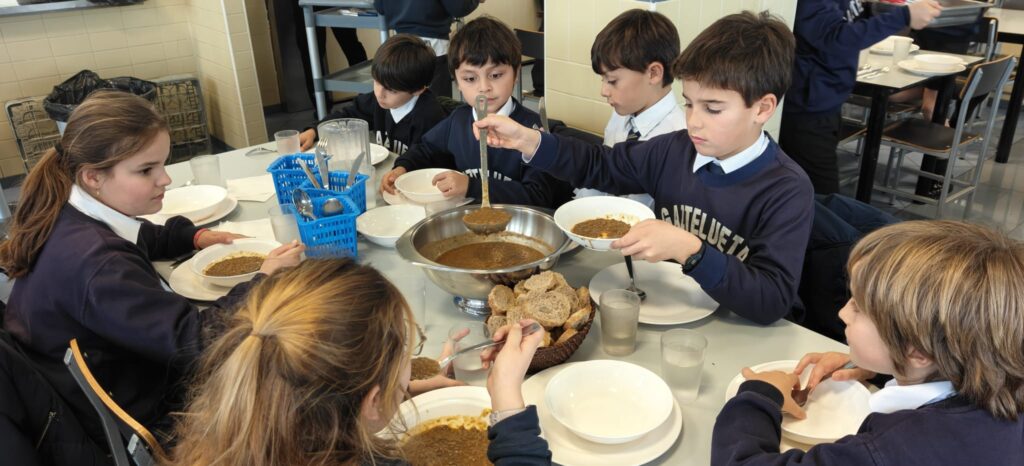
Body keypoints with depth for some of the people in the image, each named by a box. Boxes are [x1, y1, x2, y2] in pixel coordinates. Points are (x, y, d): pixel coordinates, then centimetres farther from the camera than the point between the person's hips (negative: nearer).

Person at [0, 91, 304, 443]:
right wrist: (264, 280, -23)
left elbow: (143, 239, 19)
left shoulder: (66, 219, -4)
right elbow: (194, 342, -33)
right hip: (135, 421, -9)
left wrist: (196, 237, 6)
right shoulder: (99, 265, -34)